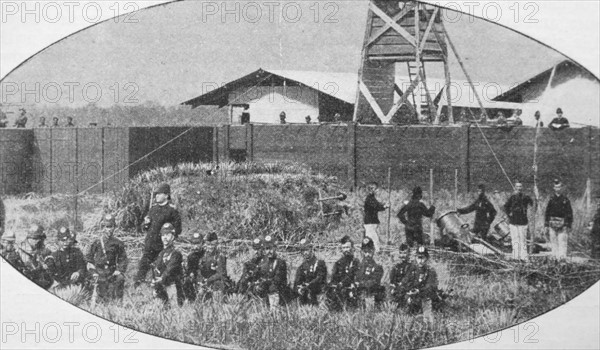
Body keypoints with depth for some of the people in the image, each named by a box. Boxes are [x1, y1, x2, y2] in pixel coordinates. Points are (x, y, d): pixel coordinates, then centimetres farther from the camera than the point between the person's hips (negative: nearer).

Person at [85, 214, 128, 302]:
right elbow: (89, 258, 7)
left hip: (112, 273, 0)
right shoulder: (96, 243, 1)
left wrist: (119, 271, -2)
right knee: (101, 297, 3)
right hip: (100, 274, 1)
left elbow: (123, 259, 8)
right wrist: (93, 273, 0)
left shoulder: (118, 244, 2)